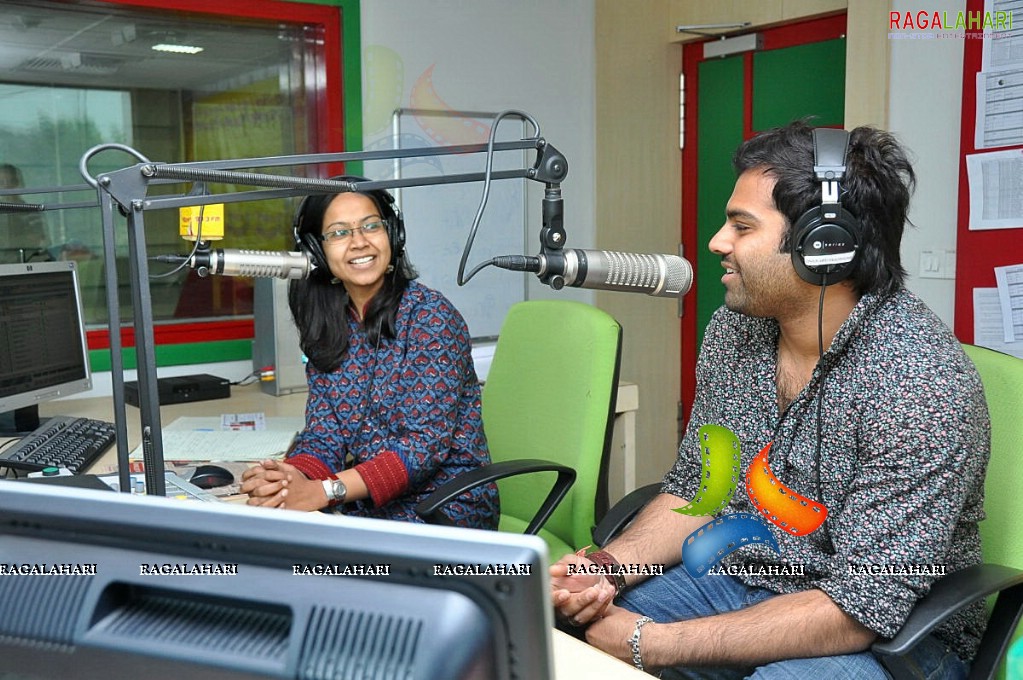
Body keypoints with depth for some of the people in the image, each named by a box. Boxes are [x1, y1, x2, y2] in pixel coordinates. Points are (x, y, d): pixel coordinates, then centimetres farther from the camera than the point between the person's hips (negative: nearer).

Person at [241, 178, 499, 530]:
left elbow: (426, 441, -19)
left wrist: (325, 491, -28)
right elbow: (325, 433, 1)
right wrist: (295, 478, -22)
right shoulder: (329, 328, 5)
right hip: (367, 507, 5)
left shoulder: (429, 315, -13)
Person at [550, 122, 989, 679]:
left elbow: (861, 606, -25)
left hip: (883, 633, -5)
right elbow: (695, 490, 7)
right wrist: (610, 566, -14)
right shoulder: (732, 330, -1)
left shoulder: (919, 381, -23)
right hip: (733, 580, 6)